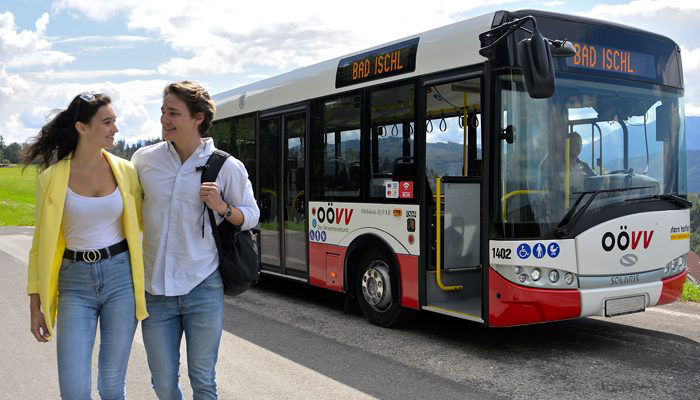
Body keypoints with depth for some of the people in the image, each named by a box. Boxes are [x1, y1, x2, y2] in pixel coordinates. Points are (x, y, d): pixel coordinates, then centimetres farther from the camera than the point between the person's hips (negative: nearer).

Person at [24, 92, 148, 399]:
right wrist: (36, 304, 2)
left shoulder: (124, 170, 1)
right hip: (75, 282, -1)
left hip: (120, 277, 1)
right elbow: (41, 243, 2)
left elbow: (144, 221, 15)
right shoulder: (52, 178, -3)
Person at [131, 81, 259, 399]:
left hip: (203, 289, -2)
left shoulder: (227, 167, -5)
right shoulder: (144, 159, 3)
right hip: (155, 290, 2)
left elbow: (251, 215, 6)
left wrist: (221, 207, -14)